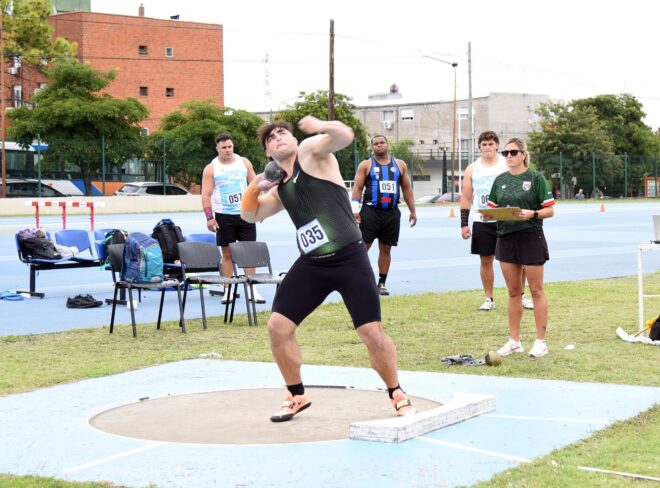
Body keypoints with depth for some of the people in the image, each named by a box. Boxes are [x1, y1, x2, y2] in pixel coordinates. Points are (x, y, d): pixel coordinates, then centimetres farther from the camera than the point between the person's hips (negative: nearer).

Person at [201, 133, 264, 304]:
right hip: (224, 216, -2)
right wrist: (209, 217, -13)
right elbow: (206, 194, -4)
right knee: (227, 253, 1)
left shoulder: (244, 163, 6)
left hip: (245, 213, 2)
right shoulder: (211, 169, -1)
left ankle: (252, 289, 4)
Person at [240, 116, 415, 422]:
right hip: (311, 265, 6)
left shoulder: (311, 150, -1)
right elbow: (249, 215, 22)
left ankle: (397, 394, 16)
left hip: (349, 259, -6)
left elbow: (345, 136, -18)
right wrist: (254, 187, 2)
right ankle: (297, 396, 18)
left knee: (372, 333, -7)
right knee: (277, 327, 0)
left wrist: (321, 126, -41)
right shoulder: (279, 188, 17)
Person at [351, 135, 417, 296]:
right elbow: (357, 188, -2)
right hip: (370, 212, -3)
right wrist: (355, 210, -13)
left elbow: (407, 188, 14)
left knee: (386, 249, 8)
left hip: (392, 213, 3)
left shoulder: (400, 165, 11)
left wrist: (412, 211, 10)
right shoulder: (366, 165, 3)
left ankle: (382, 283, 17)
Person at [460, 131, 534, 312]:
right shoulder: (472, 169, 5)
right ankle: (488, 298, 14)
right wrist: (464, 224, 0)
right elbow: (466, 198, 7)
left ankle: (521, 295, 11)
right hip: (482, 223, 2)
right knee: (485, 260, 5)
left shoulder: (508, 165, 0)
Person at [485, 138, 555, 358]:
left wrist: (532, 214, -23)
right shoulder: (500, 180, 11)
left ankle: (541, 341, 6)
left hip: (530, 237, -5)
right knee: (513, 292, 10)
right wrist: (488, 214, -9)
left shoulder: (536, 178, -4)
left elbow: (550, 210, -5)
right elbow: (492, 208, 13)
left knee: (536, 290, 0)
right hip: (506, 238, 5)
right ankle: (514, 340, 17)